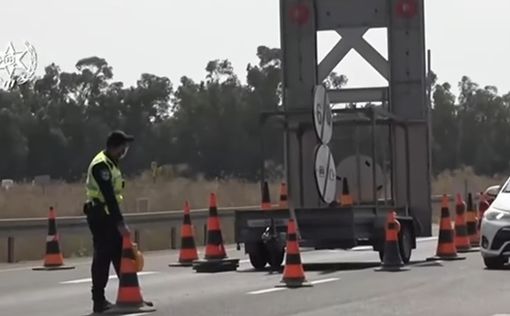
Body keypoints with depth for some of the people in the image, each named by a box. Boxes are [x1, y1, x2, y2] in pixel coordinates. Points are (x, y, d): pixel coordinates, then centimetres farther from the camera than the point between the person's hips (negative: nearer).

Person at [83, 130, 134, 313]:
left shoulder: (111, 163, 14)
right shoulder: (101, 165, -18)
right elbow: (108, 196, -24)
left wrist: (118, 220, 17)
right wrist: (120, 223, -26)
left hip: (109, 214, 10)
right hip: (100, 215, -10)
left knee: (120, 253, 10)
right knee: (102, 256, -7)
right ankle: (99, 300, -3)